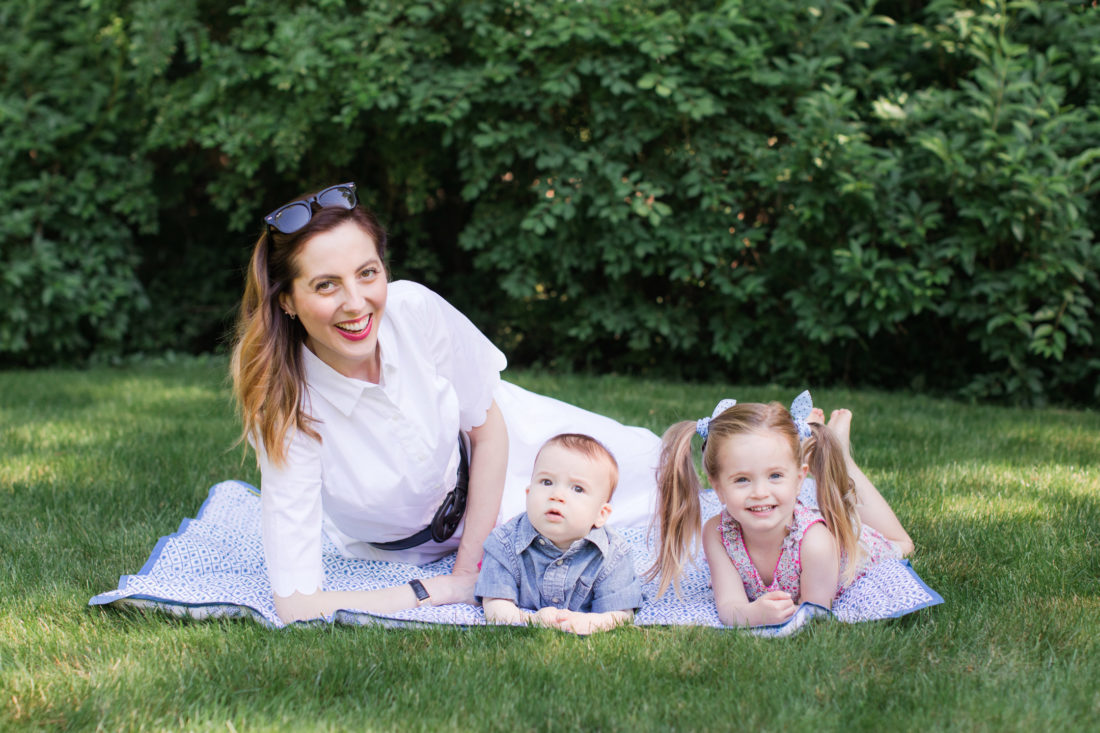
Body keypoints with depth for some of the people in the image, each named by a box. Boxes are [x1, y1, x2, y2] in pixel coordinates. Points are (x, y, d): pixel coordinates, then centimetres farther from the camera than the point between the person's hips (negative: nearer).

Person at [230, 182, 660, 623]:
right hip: (397, 543, -2)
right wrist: (444, 591, -31)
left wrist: (470, 568, -16)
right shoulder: (286, 409, -38)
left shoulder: (414, 309, -33)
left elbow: (487, 426, -14)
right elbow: (297, 607, -38)